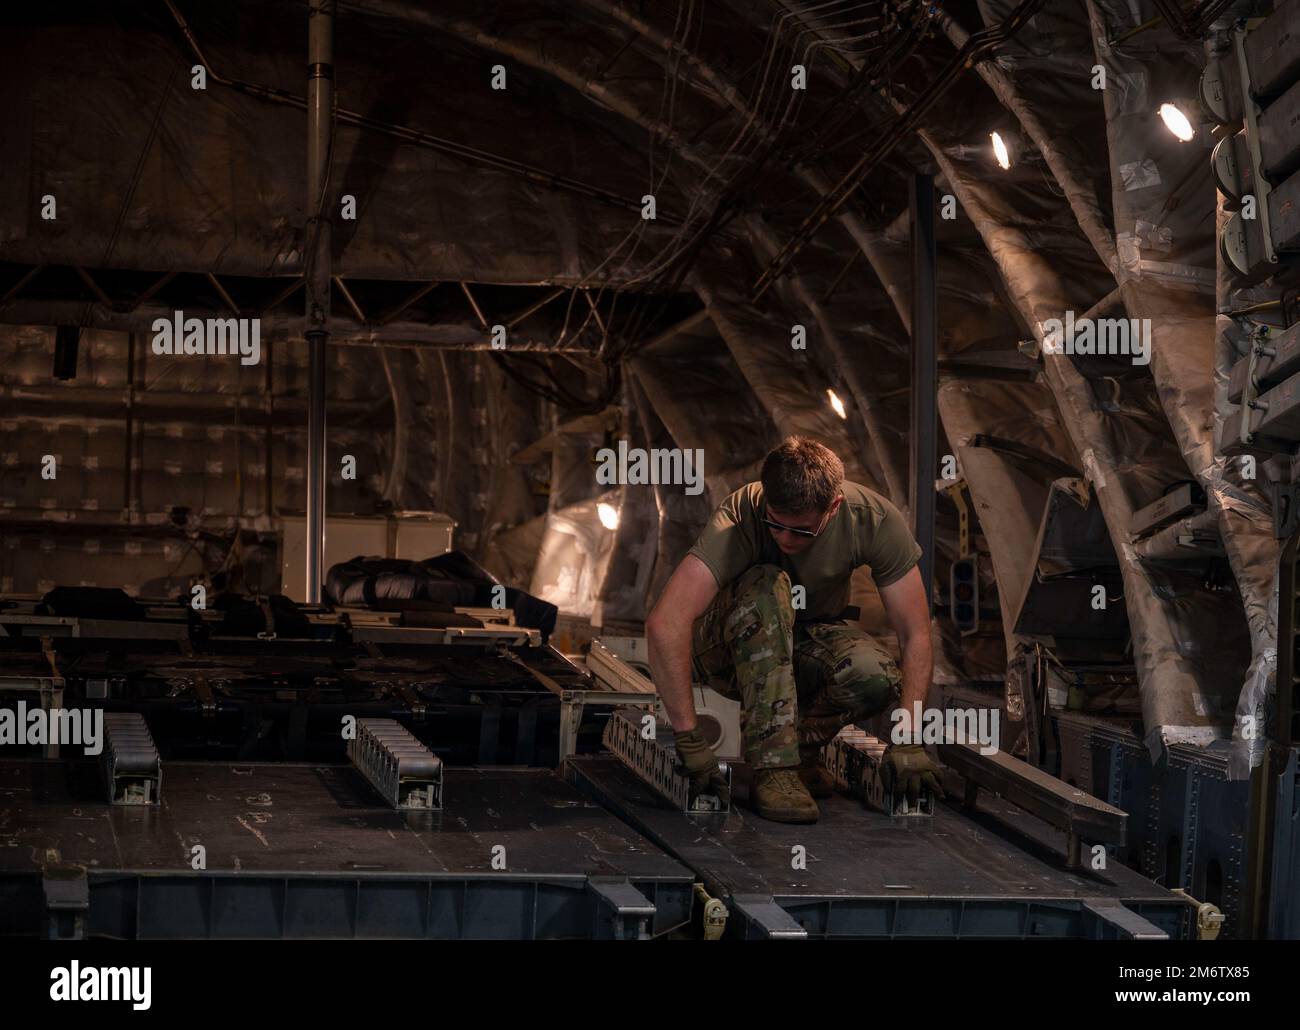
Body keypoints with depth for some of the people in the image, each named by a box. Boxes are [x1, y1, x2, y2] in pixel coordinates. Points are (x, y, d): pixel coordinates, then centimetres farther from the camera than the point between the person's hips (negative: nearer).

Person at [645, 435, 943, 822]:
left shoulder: (875, 519, -23)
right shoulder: (740, 517, -31)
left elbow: (915, 635, -18)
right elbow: (664, 624, -41)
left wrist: (907, 738, -28)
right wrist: (689, 740, -43)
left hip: (808, 648, 2)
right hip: (730, 649, -2)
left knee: (877, 677, -32)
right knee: (767, 585, -36)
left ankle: (800, 745, -2)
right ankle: (773, 767, -33)